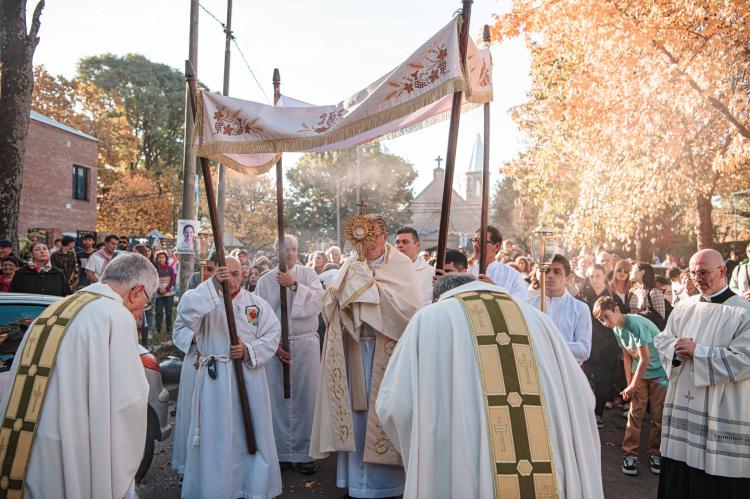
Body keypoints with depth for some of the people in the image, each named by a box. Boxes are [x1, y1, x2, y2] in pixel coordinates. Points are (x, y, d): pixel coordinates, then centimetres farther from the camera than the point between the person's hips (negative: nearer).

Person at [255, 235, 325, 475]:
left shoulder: (308, 274, 5)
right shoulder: (265, 281, 6)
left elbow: (317, 303, -9)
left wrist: (293, 285, -16)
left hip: (306, 344, 0)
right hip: (275, 346, 1)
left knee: (305, 397, 2)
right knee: (278, 398, 4)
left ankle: (302, 453, 15)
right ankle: (281, 452, 18)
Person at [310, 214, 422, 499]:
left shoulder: (402, 265, -3)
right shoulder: (352, 266, 7)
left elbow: (412, 305, -16)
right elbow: (329, 303, 2)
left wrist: (369, 286, -15)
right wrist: (344, 285, -17)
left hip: (388, 350, -3)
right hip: (356, 347, 3)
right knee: (356, 408, 9)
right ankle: (355, 474, 25)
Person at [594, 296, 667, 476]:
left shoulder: (636, 324, -27)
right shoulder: (617, 329, -3)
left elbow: (645, 358, -23)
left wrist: (632, 386, -15)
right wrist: (629, 384, 3)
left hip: (659, 371, -5)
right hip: (639, 372, 6)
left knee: (658, 414, 1)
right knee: (635, 412, 0)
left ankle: (655, 454, 15)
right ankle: (630, 454, 5)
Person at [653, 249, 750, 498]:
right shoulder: (685, 307, 8)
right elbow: (661, 339, 13)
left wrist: (698, 352, -16)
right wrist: (675, 348, -8)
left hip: (722, 412, -5)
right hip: (683, 405, 5)